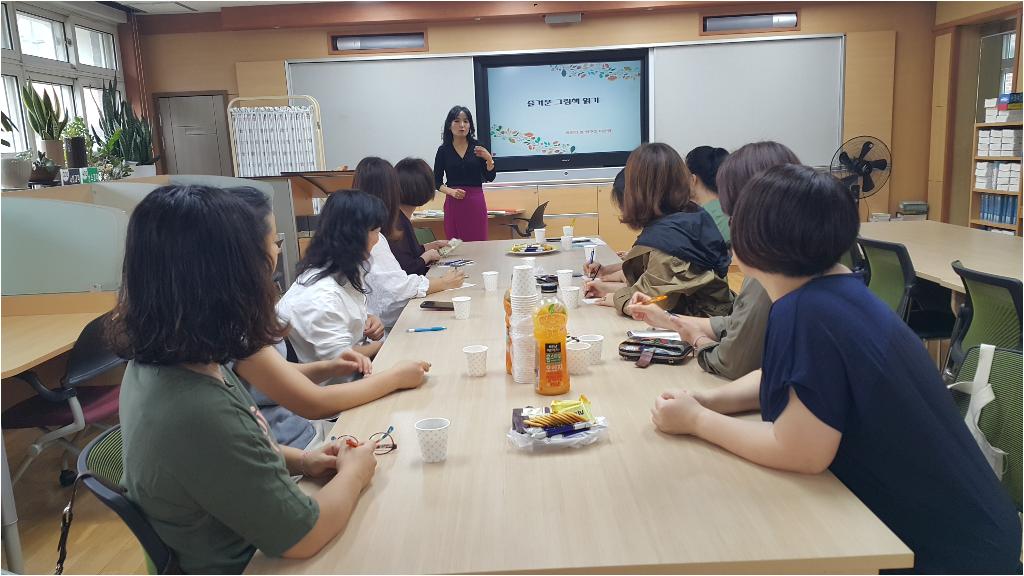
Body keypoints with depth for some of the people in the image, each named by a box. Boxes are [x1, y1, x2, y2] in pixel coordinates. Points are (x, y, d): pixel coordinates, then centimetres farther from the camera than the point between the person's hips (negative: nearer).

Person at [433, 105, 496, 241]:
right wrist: (451, 191, -11)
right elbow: (437, 182, 7)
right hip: (453, 203, 0)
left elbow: (490, 178, 5)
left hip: (476, 203, 1)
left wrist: (489, 159, -12)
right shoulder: (443, 150, 3)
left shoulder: (477, 147, 4)